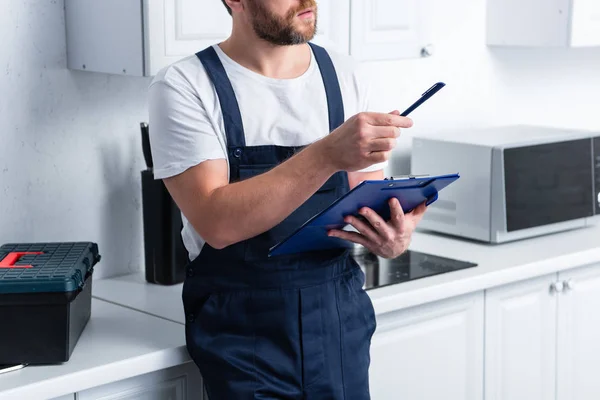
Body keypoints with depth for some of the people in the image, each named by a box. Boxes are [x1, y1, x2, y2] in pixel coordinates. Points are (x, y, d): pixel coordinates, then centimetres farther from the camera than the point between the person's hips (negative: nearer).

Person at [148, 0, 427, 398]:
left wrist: (394, 240, -17)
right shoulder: (184, 86, -12)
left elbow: (373, 210, 6)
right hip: (245, 335, -4)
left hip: (341, 321, 4)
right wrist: (328, 155, -32)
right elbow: (217, 223, -23)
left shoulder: (345, 77, 1)